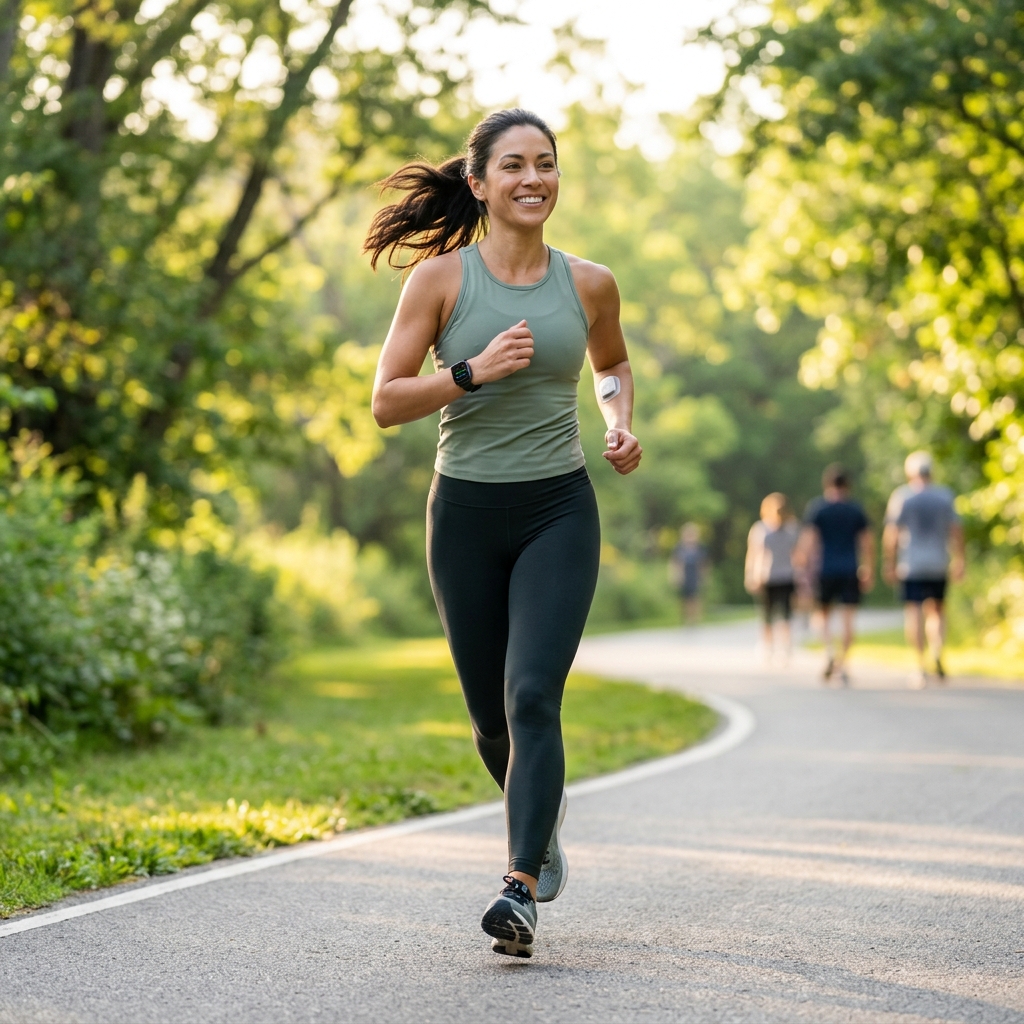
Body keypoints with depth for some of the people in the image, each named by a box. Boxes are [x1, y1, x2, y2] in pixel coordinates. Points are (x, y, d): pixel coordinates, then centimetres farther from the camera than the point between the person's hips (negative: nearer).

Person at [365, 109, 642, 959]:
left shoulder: (588, 283, 2)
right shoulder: (441, 276, -4)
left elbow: (614, 364, 23)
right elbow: (386, 402, -6)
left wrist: (621, 425, 3)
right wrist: (474, 372, -20)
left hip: (559, 512, 0)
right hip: (467, 513, 0)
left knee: (533, 696, -18)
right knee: (492, 714, 12)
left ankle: (521, 893, -20)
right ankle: (545, 820, 43)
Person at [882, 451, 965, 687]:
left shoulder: (901, 496, -2)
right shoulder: (945, 495, 5)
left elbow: (891, 534, -5)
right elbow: (956, 530, 4)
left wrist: (889, 564, 0)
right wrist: (959, 560, 10)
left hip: (911, 564, -3)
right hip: (938, 564, 3)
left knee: (913, 612, -3)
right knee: (936, 609, 15)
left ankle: (921, 665, -10)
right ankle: (937, 651, -10)